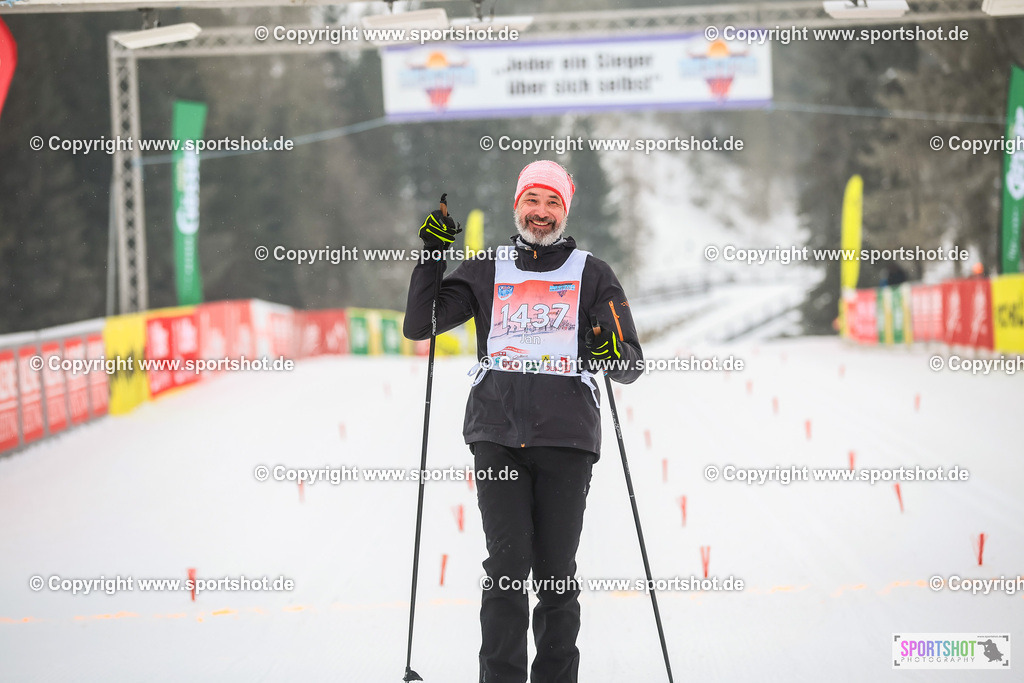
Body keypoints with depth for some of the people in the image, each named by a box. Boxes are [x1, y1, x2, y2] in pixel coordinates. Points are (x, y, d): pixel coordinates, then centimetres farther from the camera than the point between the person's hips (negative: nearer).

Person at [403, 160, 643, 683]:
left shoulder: (591, 274, 11)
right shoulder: (486, 271, 14)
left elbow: (631, 365, 8)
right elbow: (418, 325, 8)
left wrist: (613, 354, -16)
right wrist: (431, 256, -2)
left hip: (566, 440, 0)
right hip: (498, 437, 0)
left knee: (556, 572, 0)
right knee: (508, 562, -8)